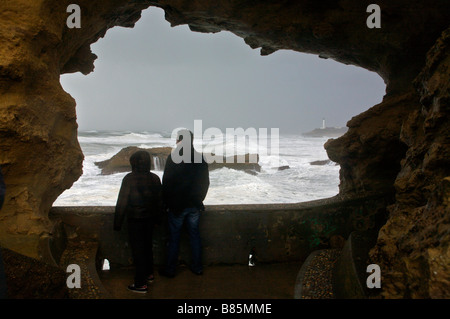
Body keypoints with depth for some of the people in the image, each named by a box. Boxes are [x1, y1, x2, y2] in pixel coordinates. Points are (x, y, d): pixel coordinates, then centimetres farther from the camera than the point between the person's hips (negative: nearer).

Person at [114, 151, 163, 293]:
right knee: (147, 246, 21)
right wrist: (157, 218, 20)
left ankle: (141, 283, 9)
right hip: (150, 219, 6)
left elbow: (122, 202, -15)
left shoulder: (129, 179, -17)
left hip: (135, 220, -6)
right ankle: (149, 273, 36)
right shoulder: (155, 178, 0)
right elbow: (160, 200, 8)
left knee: (138, 249, 3)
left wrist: (117, 222, -6)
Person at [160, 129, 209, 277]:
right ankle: (197, 267, 23)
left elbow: (166, 183, -11)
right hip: (195, 205, 4)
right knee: (194, 235, 15)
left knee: (174, 238, 7)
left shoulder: (173, 157, -13)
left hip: (176, 205, -4)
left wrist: (167, 203, 1)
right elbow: (205, 183, 9)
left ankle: (170, 269, 18)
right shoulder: (200, 158, 2)